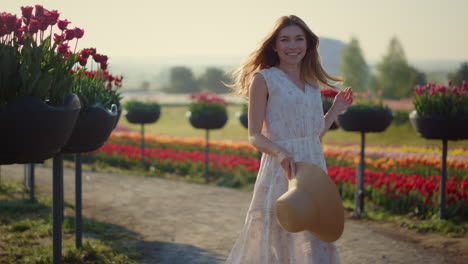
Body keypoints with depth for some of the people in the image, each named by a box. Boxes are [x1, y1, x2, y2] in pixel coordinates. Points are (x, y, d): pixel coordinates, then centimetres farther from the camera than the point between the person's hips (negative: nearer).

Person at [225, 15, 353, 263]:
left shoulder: (312, 84, 14)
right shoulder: (263, 79, -4)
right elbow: (255, 136, -8)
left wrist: (335, 110, 13)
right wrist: (280, 153, -25)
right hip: (281, 171, -6)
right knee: (277, 240, -4)